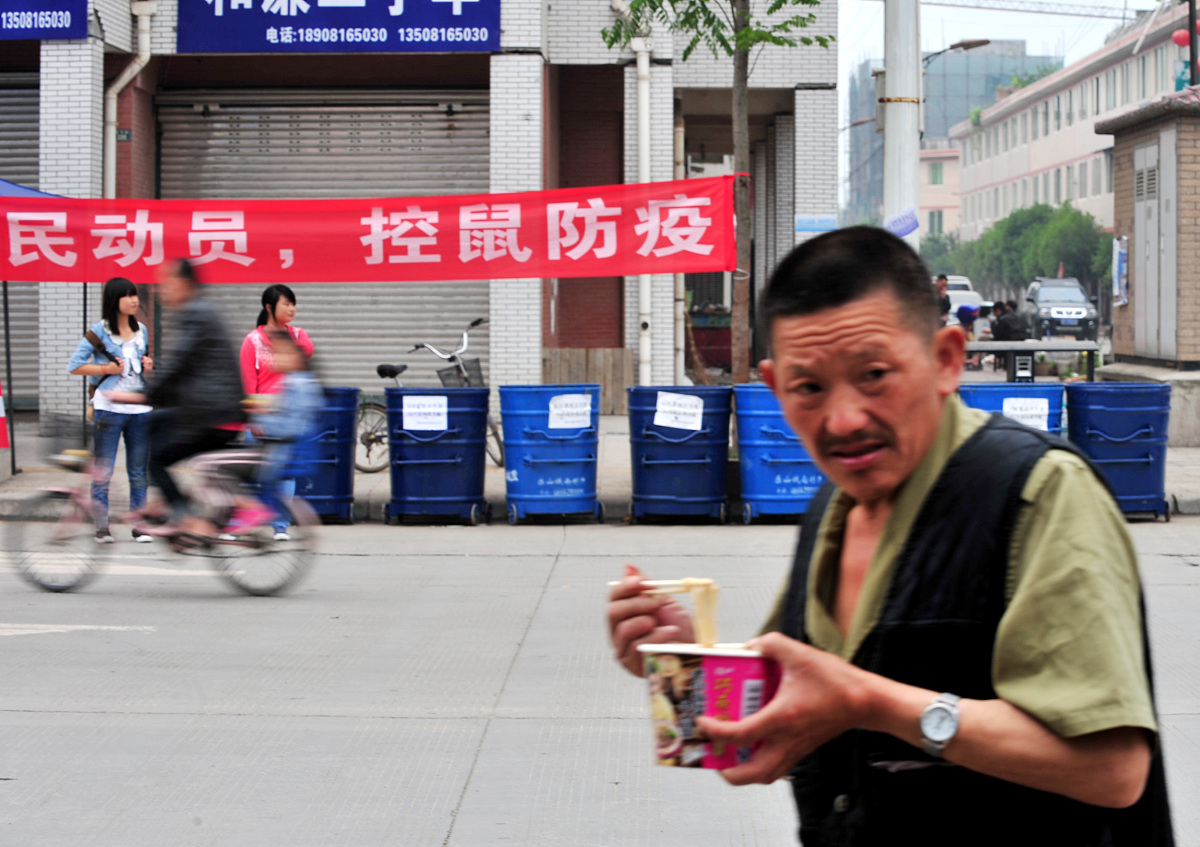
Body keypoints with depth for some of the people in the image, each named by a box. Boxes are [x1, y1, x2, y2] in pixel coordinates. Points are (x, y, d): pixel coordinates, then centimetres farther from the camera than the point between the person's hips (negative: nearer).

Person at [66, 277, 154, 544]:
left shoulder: (141, 330, 13)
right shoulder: (99, 331, -3)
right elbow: (74, 366, -6)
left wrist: (148, 366, 4)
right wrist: (106, 369, -12)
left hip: (139, 408, 5)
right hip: (109, 408, -5)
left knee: (138, 472, 6)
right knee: (102, 471, -3)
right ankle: (102, 527, 0)